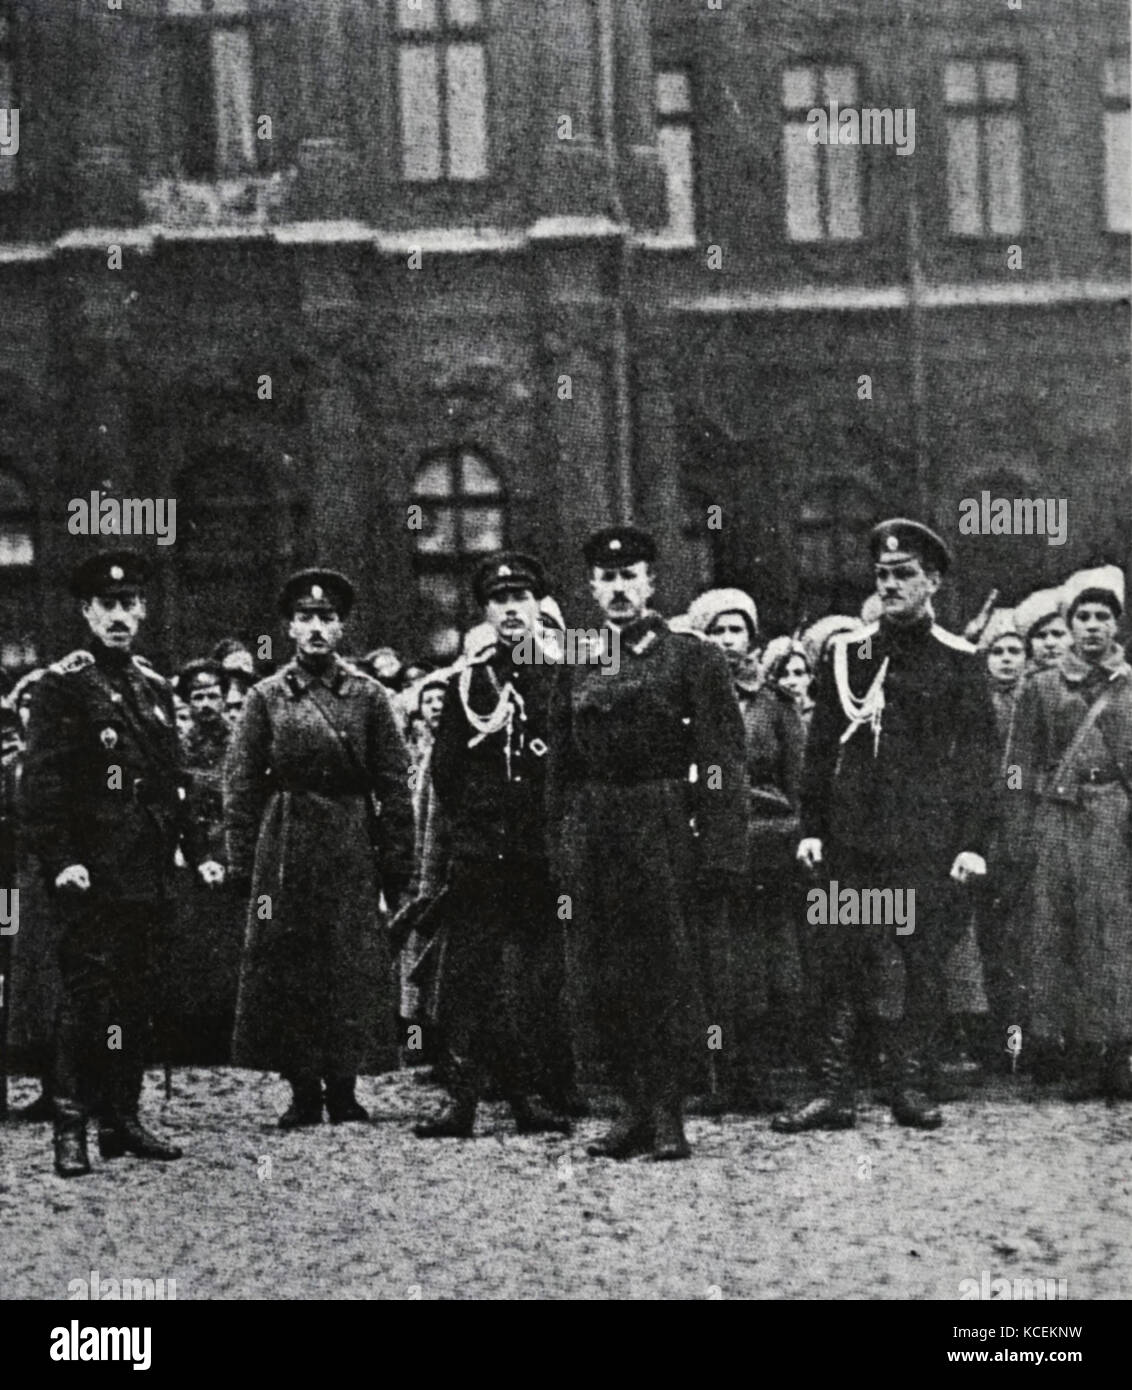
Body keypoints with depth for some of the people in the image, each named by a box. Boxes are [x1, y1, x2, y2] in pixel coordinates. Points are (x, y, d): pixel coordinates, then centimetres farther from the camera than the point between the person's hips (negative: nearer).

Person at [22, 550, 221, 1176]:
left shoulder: (155, 688, 16)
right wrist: (60, 859, -19)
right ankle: (71, 1129, -7)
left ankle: (122, 1119, 16)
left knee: (134, 999, 10)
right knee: (87, 994, -9)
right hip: (94, 874, -6)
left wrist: (196, 850, 15)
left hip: (148, 875, 7)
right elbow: (40, 783, -10)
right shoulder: (61, 686, -4)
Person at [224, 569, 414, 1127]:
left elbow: (393, 786, 4)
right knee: (285, 969, 0)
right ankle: (303, 1093, 8)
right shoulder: (266, 697, 5)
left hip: (352, 850, 0)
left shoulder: (368, 695, 5)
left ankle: (343, 1090, 8)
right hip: (284, 846, 0)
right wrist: (241, 865, -2)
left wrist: (396, 862, 0)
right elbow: (241, 788, 4)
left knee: (353, 969, 0)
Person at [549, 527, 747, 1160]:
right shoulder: (578, 671, 14)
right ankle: (637, 1108, 15)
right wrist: (562, 853, 8)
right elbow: (561, 771, 16)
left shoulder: (693, 658, 1)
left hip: (664, 828, -4)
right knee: (600, 982, 4)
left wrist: (722, 855, -12)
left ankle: (669, 1114, 5)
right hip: (592, 836, 4)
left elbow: (722, 763, -5)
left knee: (669, 974, -3)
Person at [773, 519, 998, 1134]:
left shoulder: (957, 661, 3)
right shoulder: (846, 653, 9)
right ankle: (834, 1094, 4)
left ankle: (912, 1088, 12)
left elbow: (977, 758, 2)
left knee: (924, 963, 2)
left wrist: (973, 843, -5)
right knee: (842, 964, 1)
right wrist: (811, 828, 5)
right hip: (853, 840, 2)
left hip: (928, 843, -2)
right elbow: (820, 747, 11)